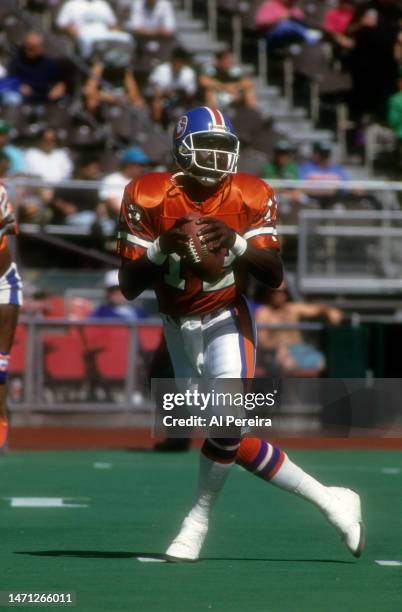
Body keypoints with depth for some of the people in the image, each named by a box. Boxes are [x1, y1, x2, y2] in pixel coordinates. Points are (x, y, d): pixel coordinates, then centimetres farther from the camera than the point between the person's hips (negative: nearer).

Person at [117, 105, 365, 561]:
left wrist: (237, 244, -34)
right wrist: (162, 249, -30)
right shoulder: (149, 198, -11)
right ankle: (327, 500, 14)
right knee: (236, 444, 1)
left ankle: (199, 519, -1)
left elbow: (274, 277, -17)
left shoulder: (250, 198, -9)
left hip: (226, 321, -1)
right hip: (179, 327, 1)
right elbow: (128, 287, -12)